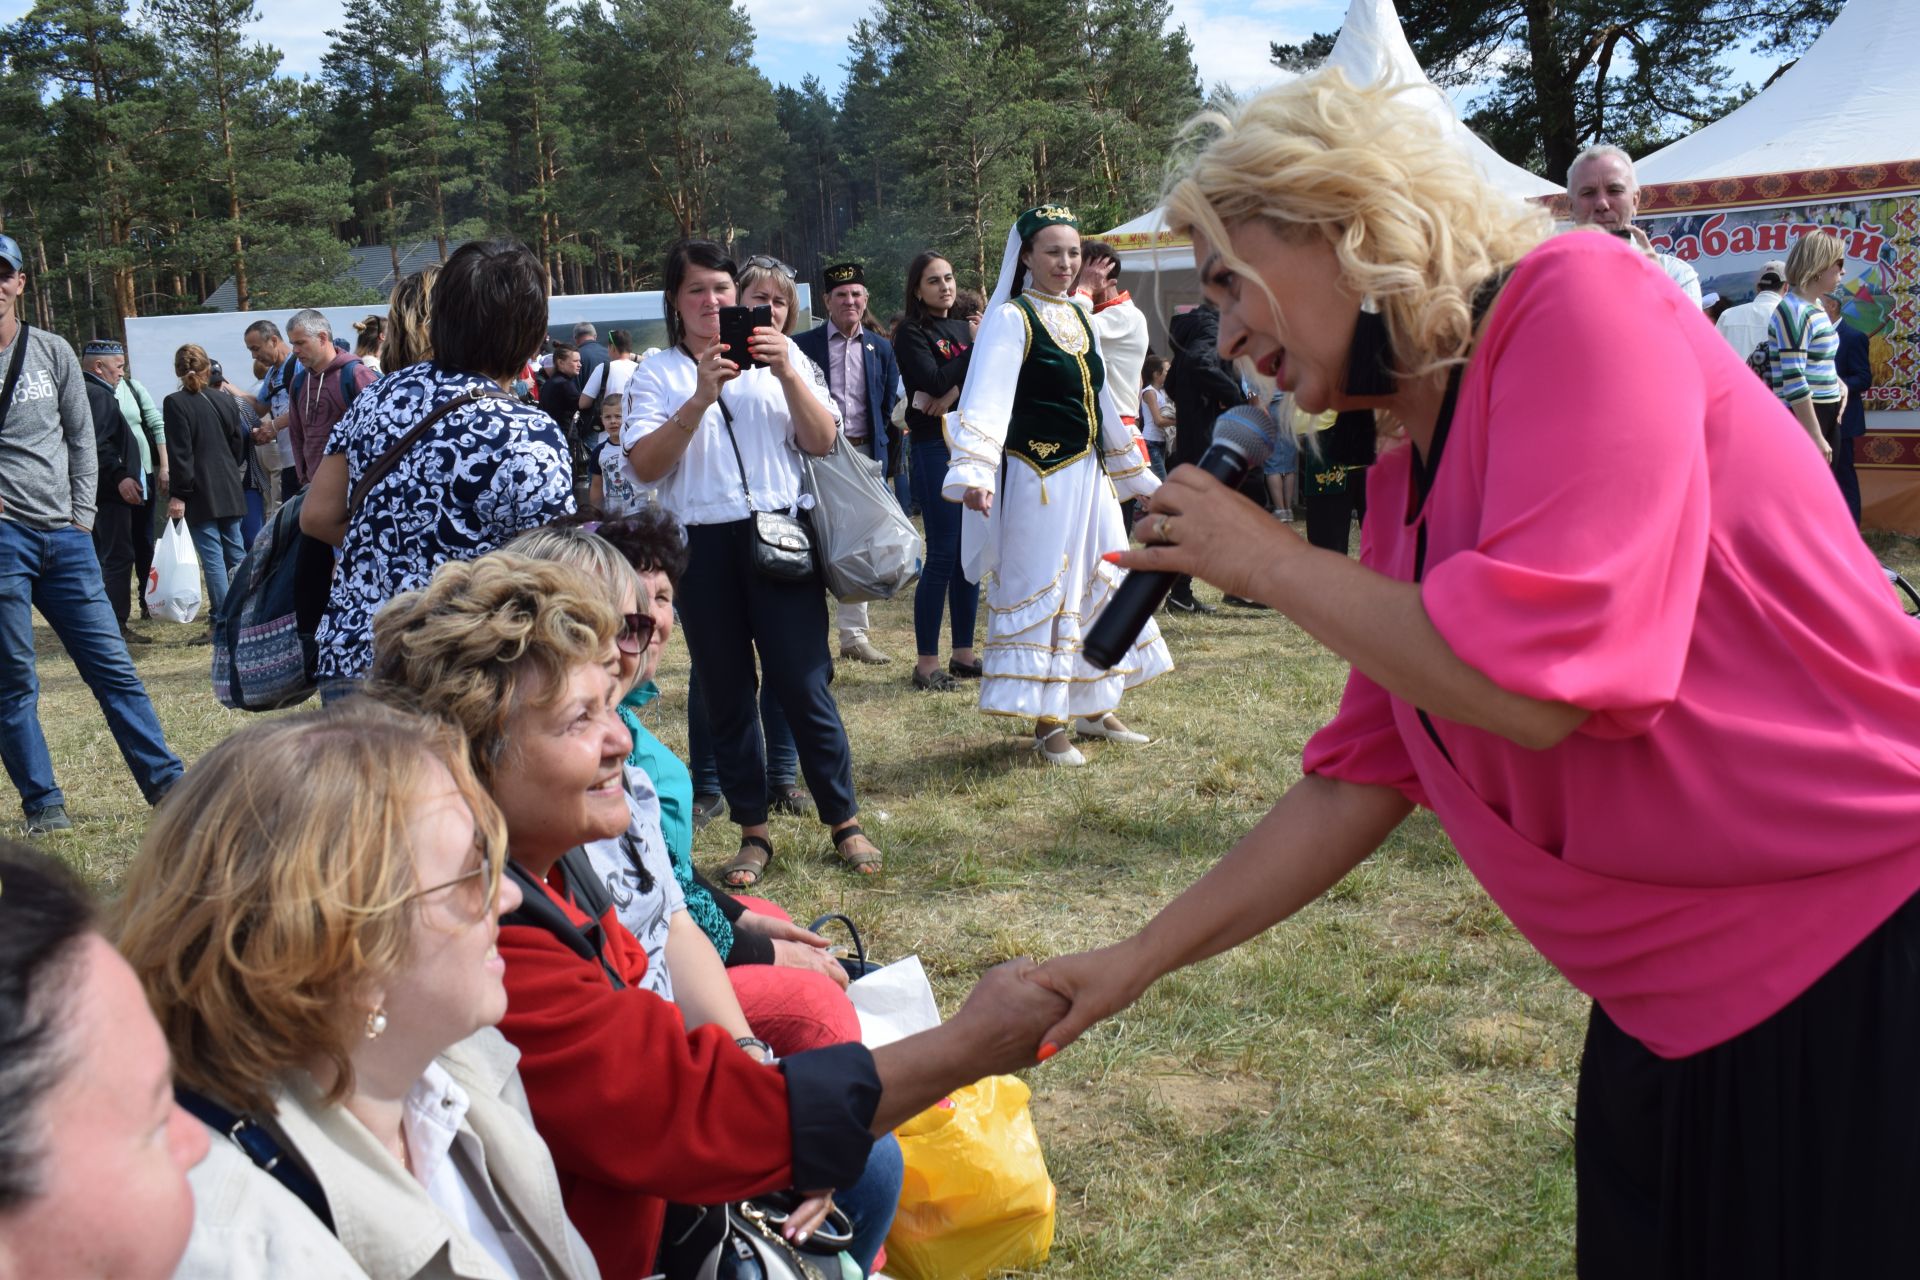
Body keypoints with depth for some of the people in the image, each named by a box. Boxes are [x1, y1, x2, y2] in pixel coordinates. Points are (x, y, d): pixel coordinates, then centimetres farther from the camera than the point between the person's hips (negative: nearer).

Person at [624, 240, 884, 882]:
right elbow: (644, 466, -8)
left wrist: (787, 374, -14)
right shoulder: (657, 373, 5)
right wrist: (699, 400, -19)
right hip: (703, 549, 1)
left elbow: (821, 442, 1)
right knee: (727, 696, 8)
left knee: (804, 685, -2)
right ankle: (754, 833, 19)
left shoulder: (778, 353, 9)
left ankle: (845, 823, 11)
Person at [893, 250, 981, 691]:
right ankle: (926, 662, 0)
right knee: (942, 555, -7)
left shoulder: (964, 327, 15)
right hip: (935, 448, -6)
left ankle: (963, 653, 18)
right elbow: (934, 382, -17)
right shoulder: (911, 333, -3)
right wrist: (974, 345, -8)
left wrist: (956, 390, -13)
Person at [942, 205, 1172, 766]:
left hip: (1089, 474, 8)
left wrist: (1136, 474, 23)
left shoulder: (1079, 317, 12)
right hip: (1038, 480, -8)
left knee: (1099, 586, 13)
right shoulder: (1011, 319, -11)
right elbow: (987, 399, -23)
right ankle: (1048, 724, 9)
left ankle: (1092, 709, 26)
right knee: (1041, 593, -1)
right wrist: (976, 474, -36)